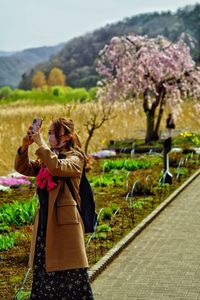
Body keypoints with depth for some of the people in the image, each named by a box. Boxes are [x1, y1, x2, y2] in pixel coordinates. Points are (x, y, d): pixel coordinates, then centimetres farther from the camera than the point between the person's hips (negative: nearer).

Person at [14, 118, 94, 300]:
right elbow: (22, 168, 10)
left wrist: (41, 143, -21)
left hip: (65, 222, -7)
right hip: (45, 222, 7)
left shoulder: (75, 158, -7)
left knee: (70, 273, -4)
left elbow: (56, 167, -26)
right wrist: (25, 146, -6)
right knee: (44, 269, 12)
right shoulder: (46, 159, 16)